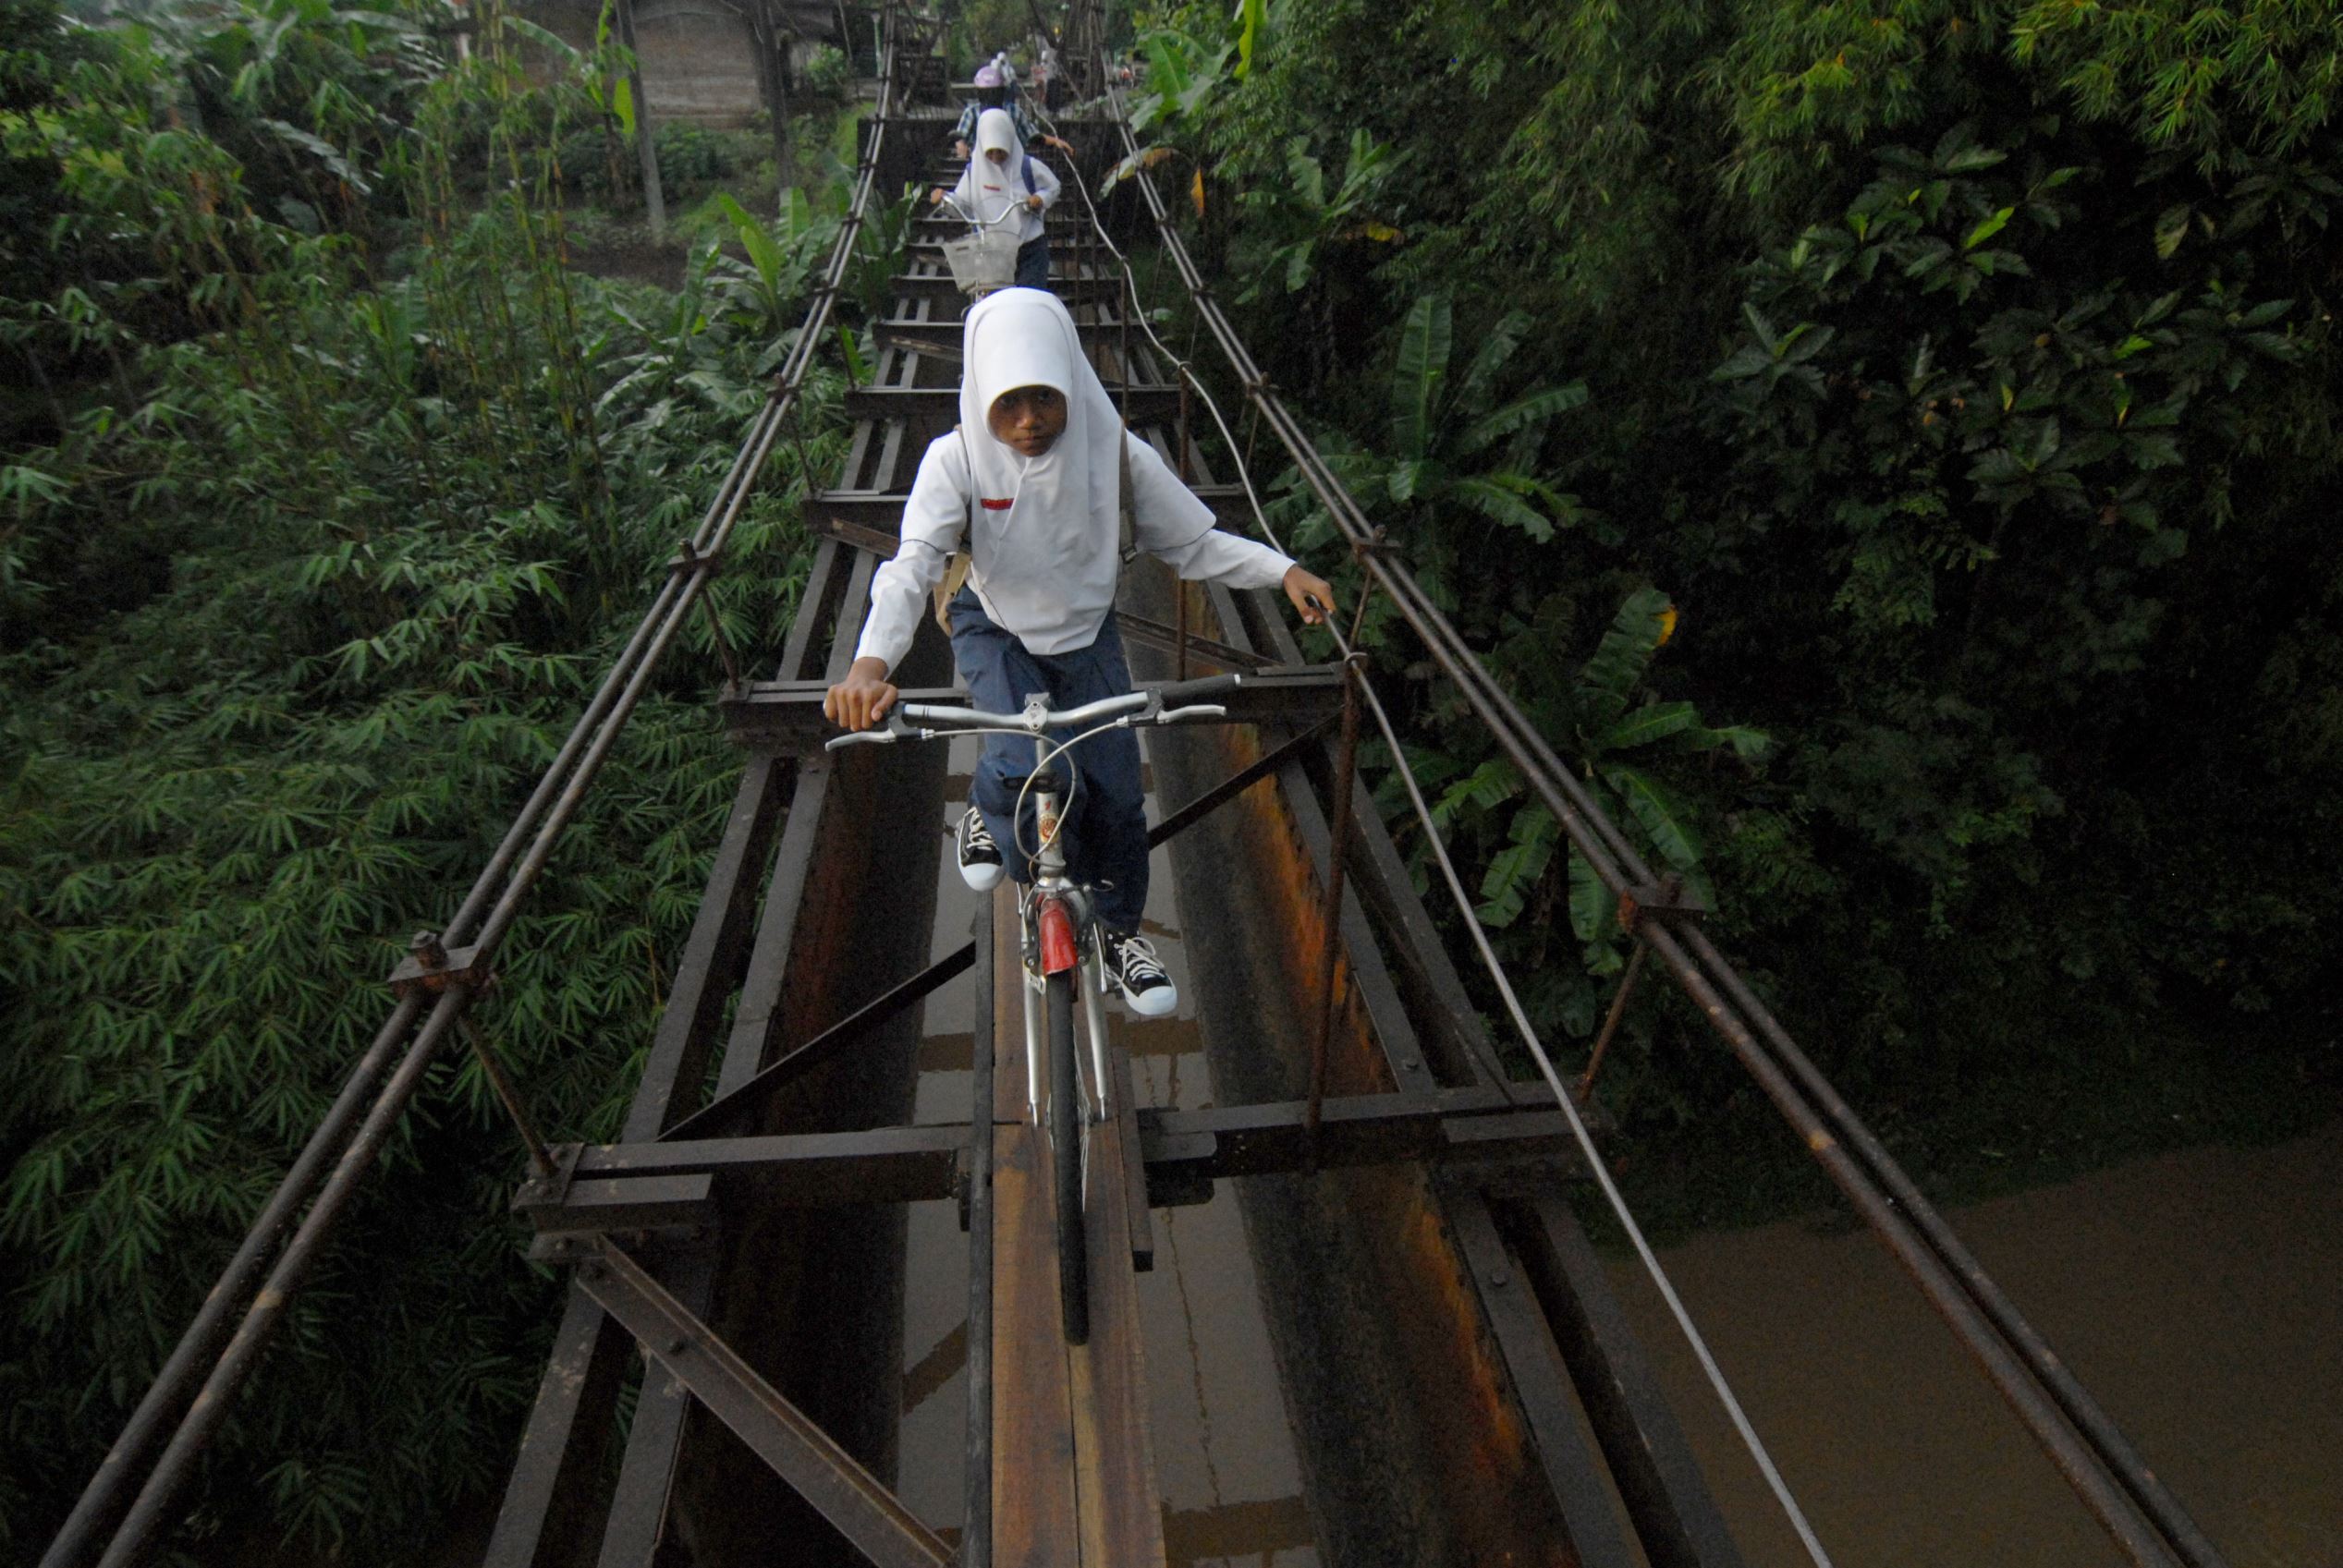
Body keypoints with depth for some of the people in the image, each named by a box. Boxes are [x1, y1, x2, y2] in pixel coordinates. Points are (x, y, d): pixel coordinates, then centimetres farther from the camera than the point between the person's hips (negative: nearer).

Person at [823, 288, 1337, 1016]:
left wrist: (1284, 571, -24)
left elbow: (1195, 543, -9)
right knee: (1026, 770, -27)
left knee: (1115, 792, -4)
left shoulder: (1118, 453, -17)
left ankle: (1118, 928, 24)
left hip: (1086, 634, 2)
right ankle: (988, 812, 14)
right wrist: (870, 665, -49)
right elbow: (912, 565, -32)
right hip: (995, 633, -2)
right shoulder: (957, 459, -22)